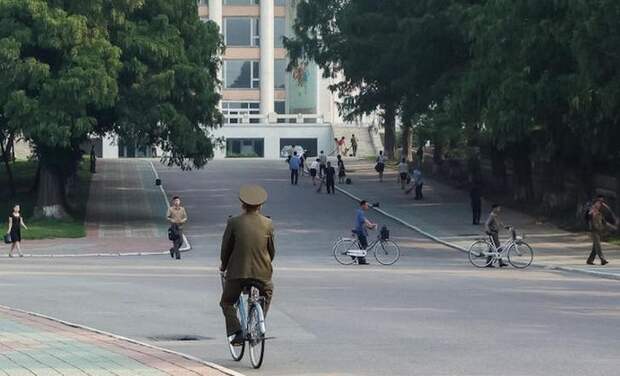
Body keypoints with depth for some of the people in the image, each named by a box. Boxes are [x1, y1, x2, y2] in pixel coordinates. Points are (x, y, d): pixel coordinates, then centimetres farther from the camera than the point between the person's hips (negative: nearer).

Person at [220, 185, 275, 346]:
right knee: (268, 292, 34)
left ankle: (235, 332, -3)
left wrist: (223, 266, 18)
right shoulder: (268, 224, 0)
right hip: (262, 272, 2)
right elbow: (272, 250, 9)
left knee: (227, 302, 19)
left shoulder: (233, 223, -6)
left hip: (237, 272, -2)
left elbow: (225, 248, 0)